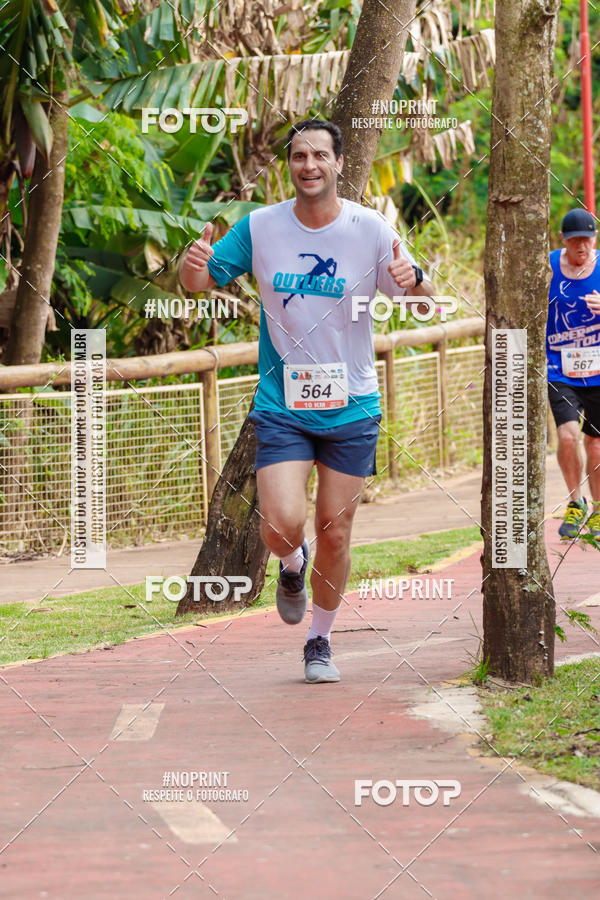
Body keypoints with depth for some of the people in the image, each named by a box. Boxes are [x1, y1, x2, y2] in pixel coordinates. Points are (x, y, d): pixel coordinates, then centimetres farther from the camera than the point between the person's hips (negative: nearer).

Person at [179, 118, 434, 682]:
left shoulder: (370, 229, -6)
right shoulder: (259, 227, -4)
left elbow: (427, 303, -1)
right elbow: (199, 285, 6)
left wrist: (412, 280, -25)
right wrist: (192, 267, -19)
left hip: (352, 408, 0)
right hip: (281, 404, 0)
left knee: (334, 535, 4)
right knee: (282, 527, -16)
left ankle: (319, 643, 26)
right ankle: (293, 564, 22)